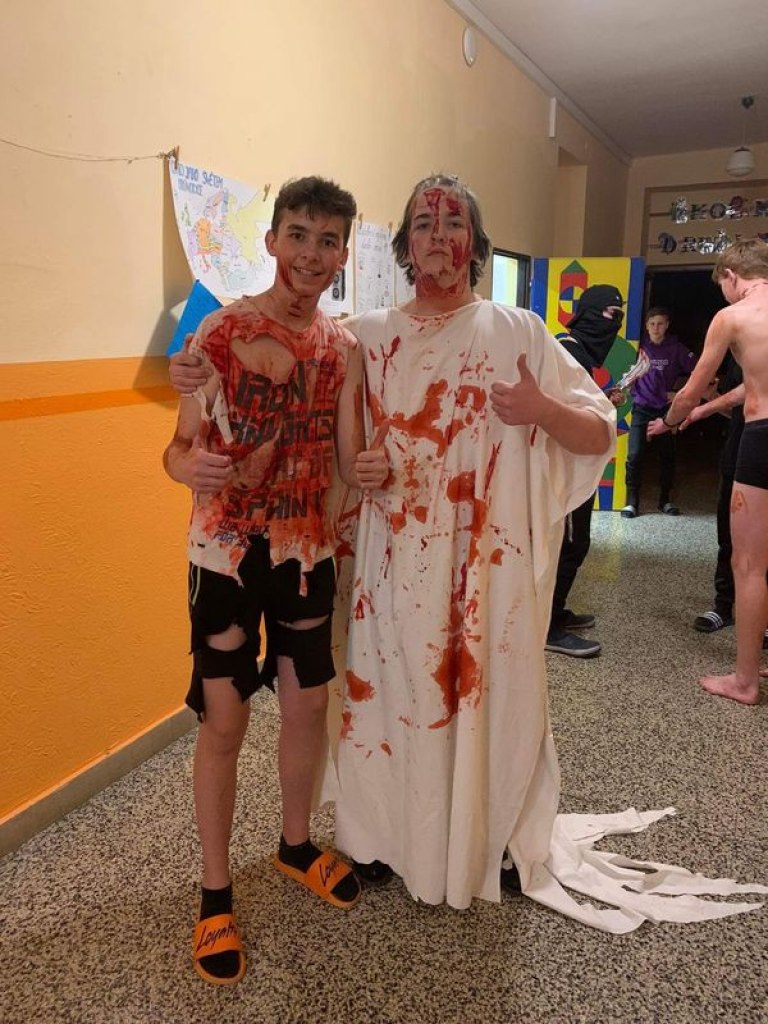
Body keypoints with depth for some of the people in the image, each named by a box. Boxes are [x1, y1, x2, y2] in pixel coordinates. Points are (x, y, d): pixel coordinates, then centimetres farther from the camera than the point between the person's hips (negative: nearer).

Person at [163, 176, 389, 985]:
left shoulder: (344, 349, 3)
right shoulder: (217, 333, -9)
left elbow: (350, 458, 1)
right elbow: (181, 446, -8)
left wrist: (373, 469, -22)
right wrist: (189, 465, -31)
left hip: (309, 550, 4)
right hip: (226, 552, -4)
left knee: (309, 704, 14)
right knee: (223, 721, 3)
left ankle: (296, 844, 40)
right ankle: (215, 895, 24)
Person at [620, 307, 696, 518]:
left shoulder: (676, 348, -2)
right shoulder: (639, 346, -2)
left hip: (666, 409, 1)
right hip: (642, 408, -1)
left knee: (667, 456, 8)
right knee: (635, 455, -9)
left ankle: (665, 500, 21)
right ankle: (632, 501, 0)